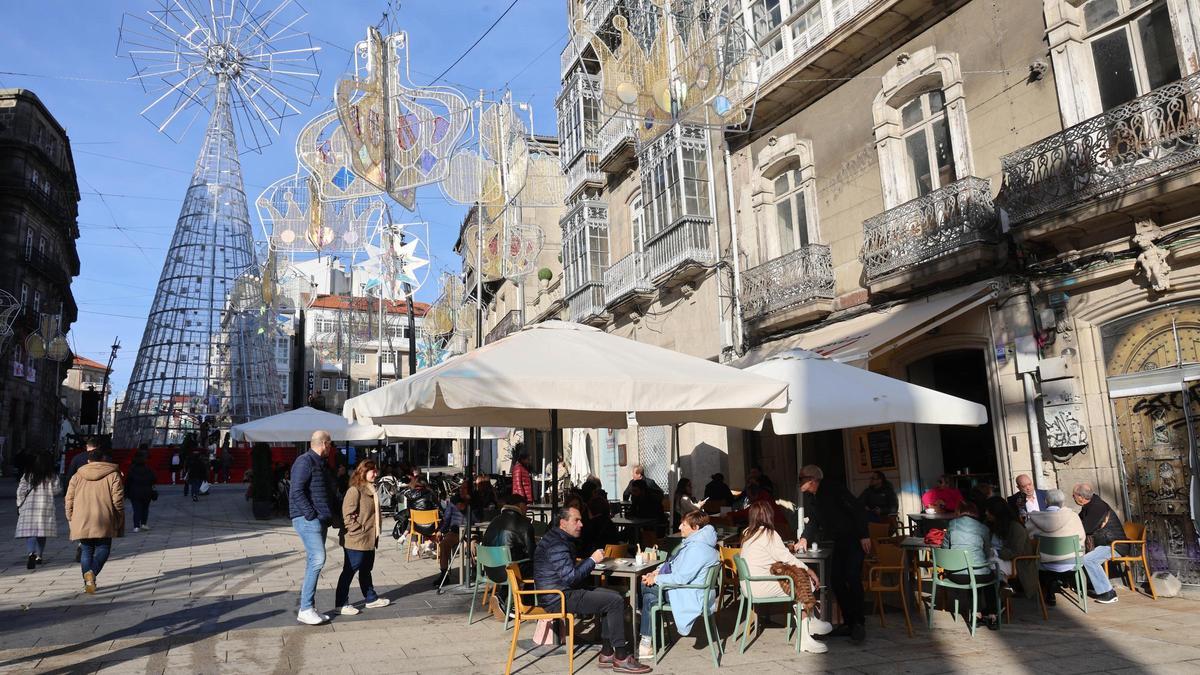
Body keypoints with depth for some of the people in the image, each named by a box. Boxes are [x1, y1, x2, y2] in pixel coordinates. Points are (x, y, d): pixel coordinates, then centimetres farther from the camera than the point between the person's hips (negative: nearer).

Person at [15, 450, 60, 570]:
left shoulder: (27, 475, 3)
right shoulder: (52, 476, 0)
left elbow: (21, 491, 2)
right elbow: (57, 490, 1)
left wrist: (19, 505, 11)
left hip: (29, 506, 0)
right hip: (46, 506, 0)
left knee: (29, 530, -3)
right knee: (42, 531, 12)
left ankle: (32, 553, -27)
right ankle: (38, 556, 16)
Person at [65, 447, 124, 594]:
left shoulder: (77, 476, 12)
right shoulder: (113, 475, 3)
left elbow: (69, 499, 9)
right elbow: (118, 500, -3)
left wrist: (71, 519, 19)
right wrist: (119, 523, 5)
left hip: (81, 522, 3)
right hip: (103, 521, -3)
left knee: (87, 550, 14)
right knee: (102, 549, 7)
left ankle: (87, 582, 7)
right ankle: (92, 572, -19)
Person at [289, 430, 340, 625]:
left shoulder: (322, 464, 21)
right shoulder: (305, 462, -10)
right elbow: (296, 491, -18)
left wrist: (335, 514, 15)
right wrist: (311, 515, -20)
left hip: (320, 520, 10)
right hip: (307, 519, -10)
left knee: (314, 563, 9)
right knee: (317, 559, -17)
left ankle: (307, 608, 15)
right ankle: (305, 610, -12)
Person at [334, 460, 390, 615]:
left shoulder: (371, 490, 15)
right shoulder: (354, 490, -15)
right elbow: (347, 515, -21)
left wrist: (375, 533, 15)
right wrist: (359, 530, -18)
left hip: (369, 540, 9)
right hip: (356, 541, -9)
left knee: (366, 570, 19)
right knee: (349, 571, -2)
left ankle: (371, 599, 29)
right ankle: (340, 604, 6)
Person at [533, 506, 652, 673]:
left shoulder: (561, 539, 15)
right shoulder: (557, 544, -19)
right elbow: (570, 577, -25)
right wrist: (592, 560, -16)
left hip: (563, 592, 11)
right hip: (559, 598, -11)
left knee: (613, 595, 10)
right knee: (616, 602, -14)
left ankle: (607, 653, 9)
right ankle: (621, 658, -5)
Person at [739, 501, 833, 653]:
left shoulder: (747, 533, 12)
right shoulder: (768, 533, -13)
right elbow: (786, 558, -11)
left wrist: (789, 549, 20)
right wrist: (809, 570, -1)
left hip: (750, 584, 9)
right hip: (760, 586, -9)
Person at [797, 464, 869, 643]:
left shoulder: (833, 490, -15)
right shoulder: (815, 498, 12)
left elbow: (857, 508, -18)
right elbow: (813, 519, 22)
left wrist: (864, 535, -22)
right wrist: (804, 538, 5)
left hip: (855, 540, -9)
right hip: (839, 542, 9)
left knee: (852, 578, -15)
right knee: (836, 580, 4)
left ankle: (859, 623, -7)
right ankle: (849, 622, 12)